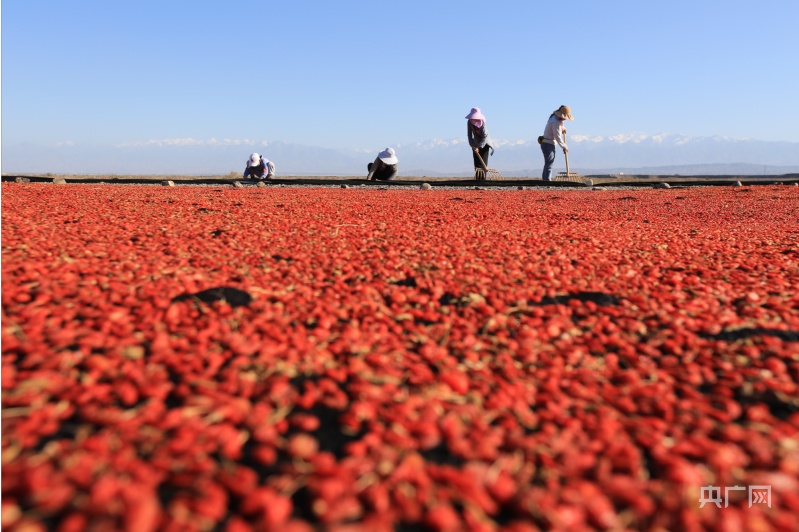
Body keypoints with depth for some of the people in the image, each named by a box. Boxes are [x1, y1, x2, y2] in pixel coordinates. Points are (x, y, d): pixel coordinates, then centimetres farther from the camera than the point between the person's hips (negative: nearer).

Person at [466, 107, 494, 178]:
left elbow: (485, 136, -26)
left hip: (484, 143, -4)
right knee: (476, 162, 1)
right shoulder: (469, 122, -13)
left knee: (483, 162, -8)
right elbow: (469, 135, -3)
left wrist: (479, 147, -30)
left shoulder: (482, 122, -25)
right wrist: (472, 145, -14)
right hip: (476, 144, 4)